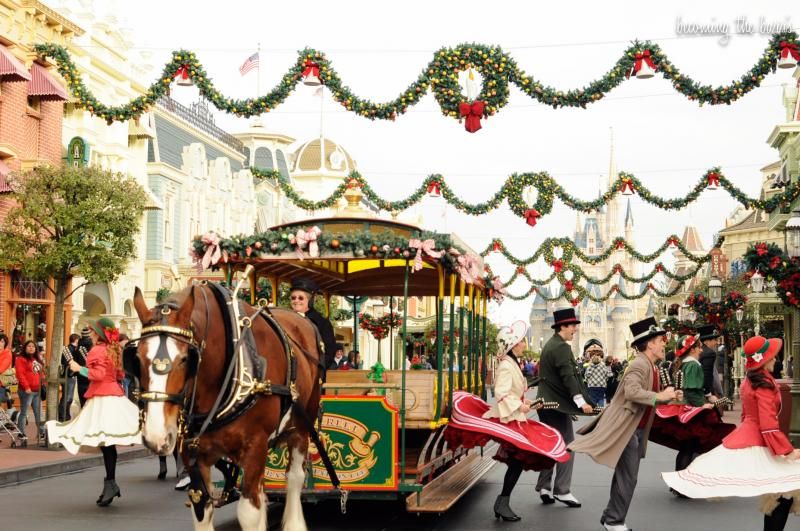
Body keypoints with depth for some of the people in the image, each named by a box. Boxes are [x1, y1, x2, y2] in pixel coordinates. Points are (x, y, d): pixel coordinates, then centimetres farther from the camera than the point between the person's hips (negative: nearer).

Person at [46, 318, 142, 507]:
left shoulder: (97, 350, -10)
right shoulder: (114, 350, 15)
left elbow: (98, 374, -20)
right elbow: (119, 375, 21)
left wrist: (79, 368, -12)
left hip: (102, 398, -9)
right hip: (115, 395, 9)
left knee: (105, 440, -12)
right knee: (107, 441, 9)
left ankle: (110, 483, -17)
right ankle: (110, 483, 10)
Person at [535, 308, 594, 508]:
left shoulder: (550, 345, 16)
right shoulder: (561, 347, -15)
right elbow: (569, 376, -23)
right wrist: (581, 401, -25)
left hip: (547, 402, 10)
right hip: (558, 404, -10)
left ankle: (544, 487, 15)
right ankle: (562, 490, -3)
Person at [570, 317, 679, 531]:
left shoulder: (650, 366, 13)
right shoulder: (640, 364, -19)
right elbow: (632, 392, -33)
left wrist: (668, 397, 7)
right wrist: (659, 396, -28)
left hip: (636, 428, 10)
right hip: (626, 428, -10)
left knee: (625, 476, 16)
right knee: (627, 478, -7)